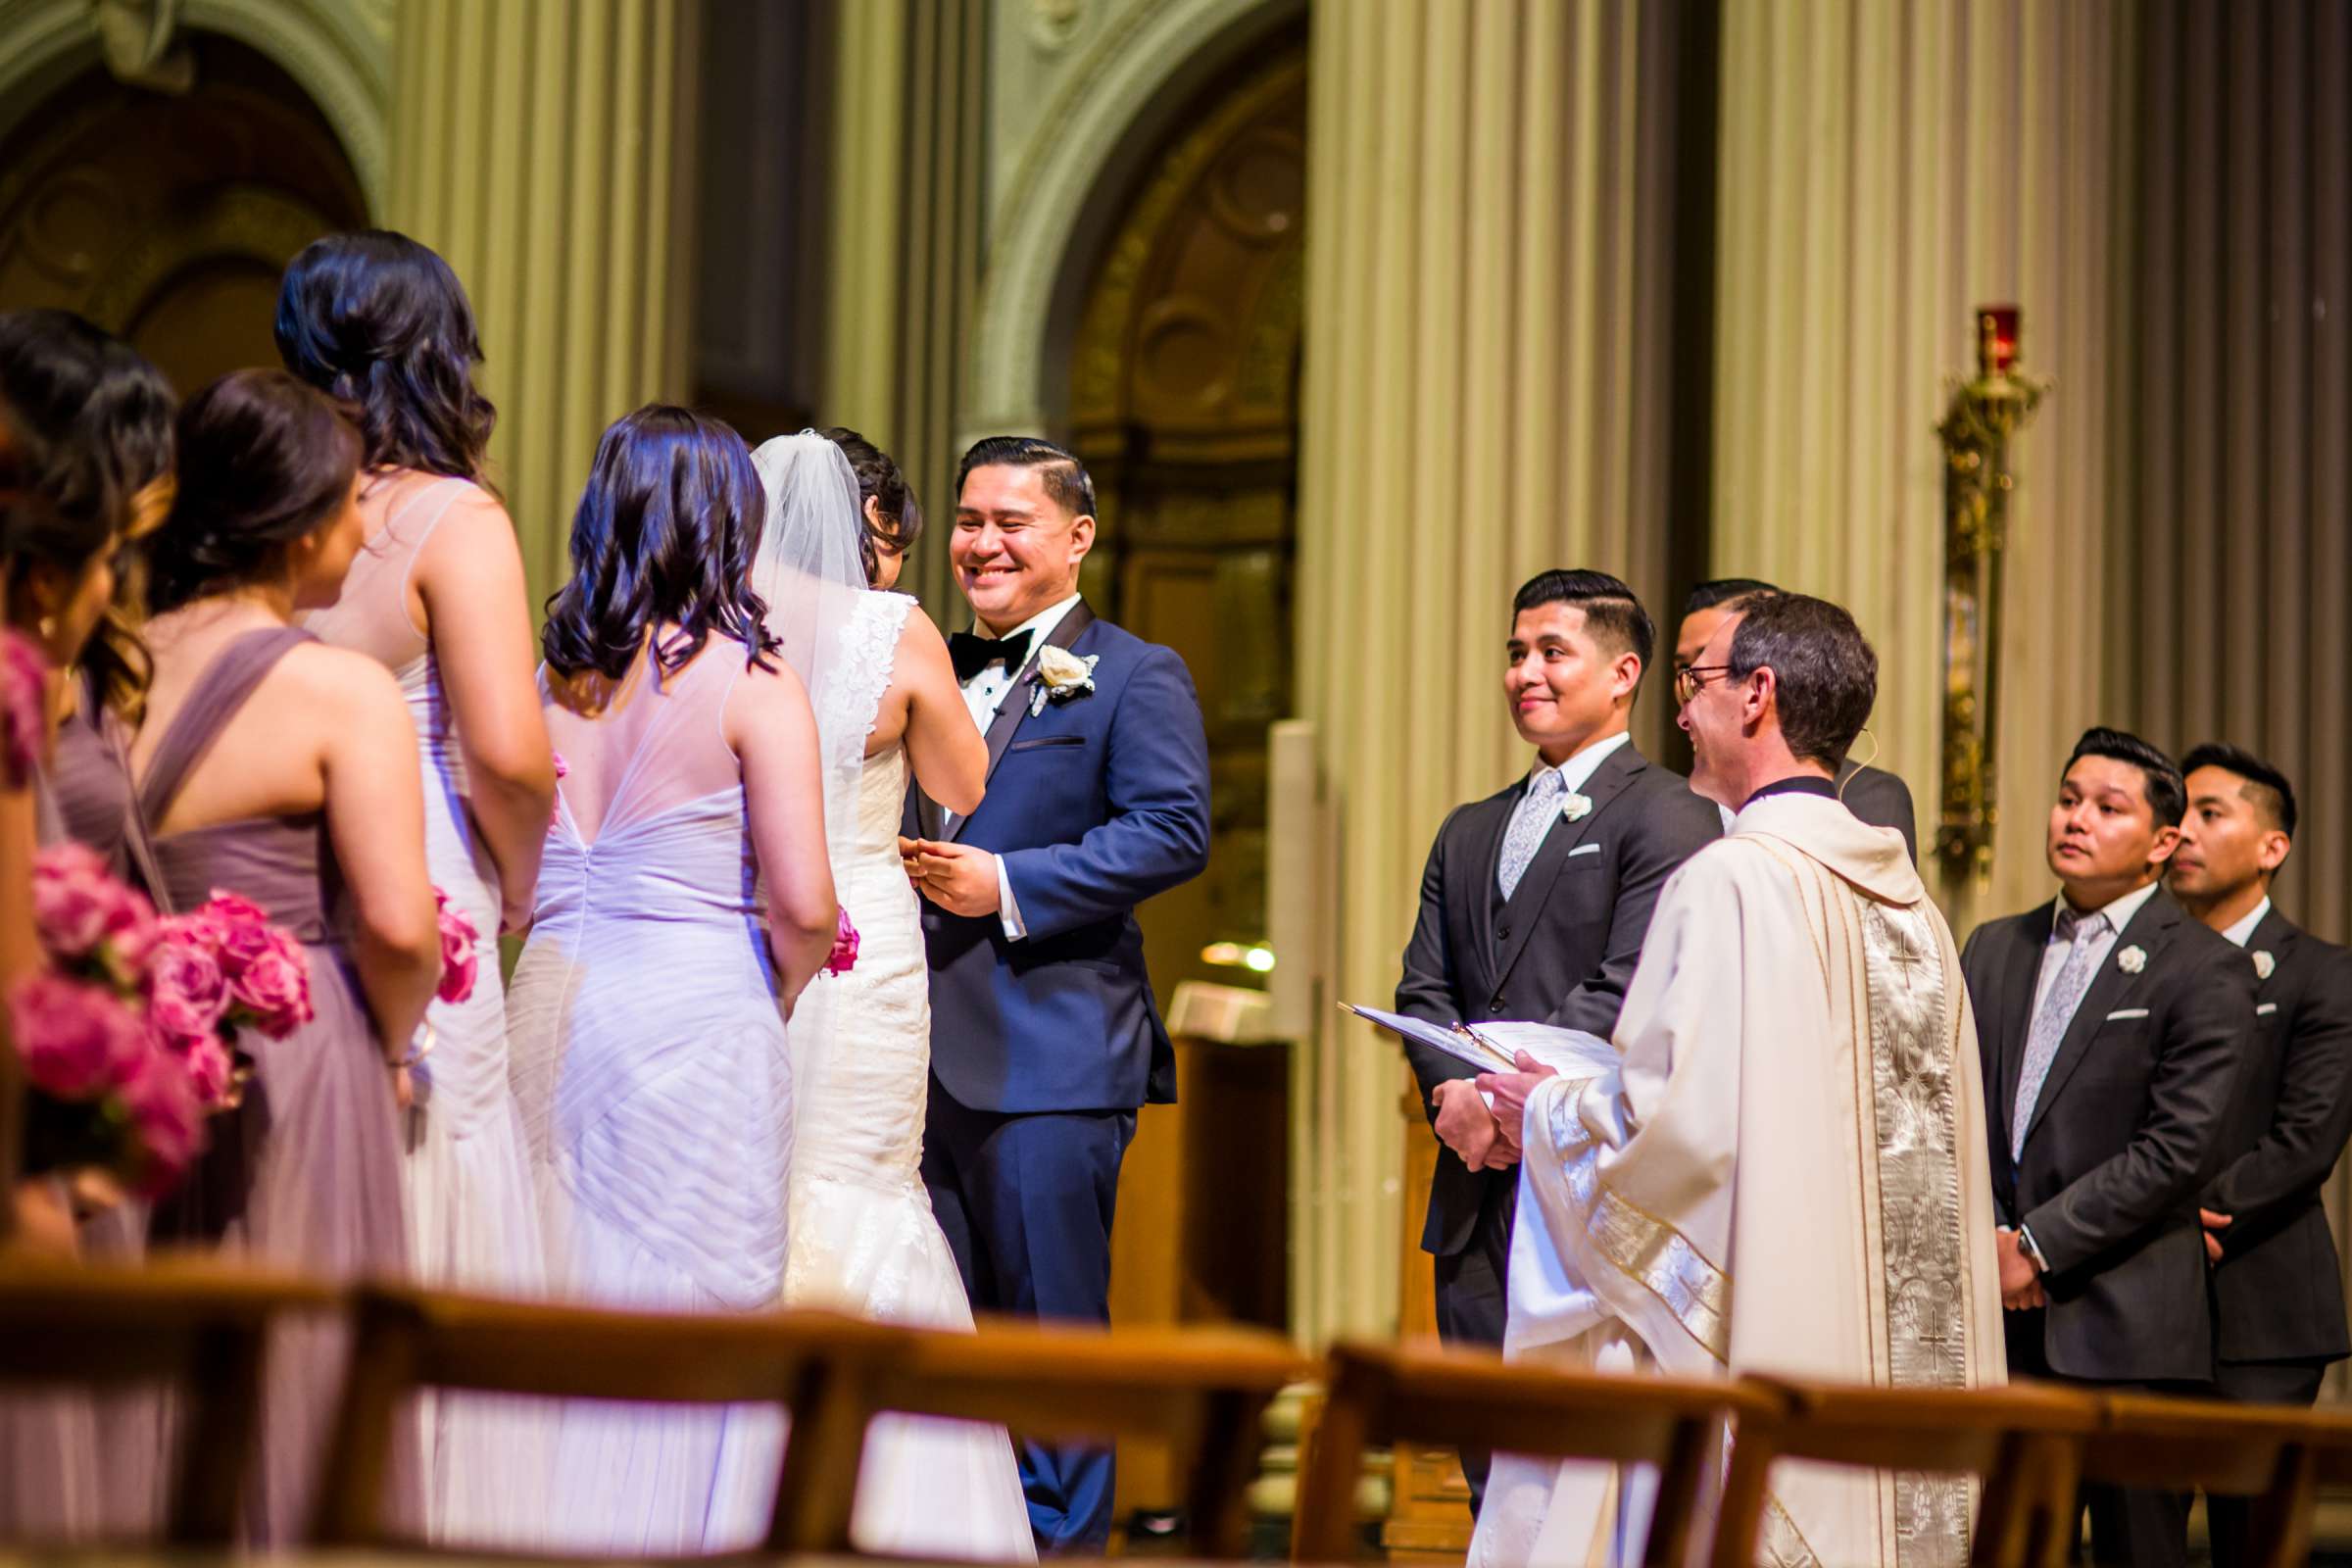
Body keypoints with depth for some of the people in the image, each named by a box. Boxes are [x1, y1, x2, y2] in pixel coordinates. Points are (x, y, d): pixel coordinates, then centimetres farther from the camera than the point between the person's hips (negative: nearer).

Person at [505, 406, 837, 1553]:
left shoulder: (548, 675, 6)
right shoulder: (749, 681, -8)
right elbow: (802, 904, -13)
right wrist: (777, 996, 5)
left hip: (549, 1012, 5)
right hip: (698, 1021, -5)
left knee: (557, 1321, 12)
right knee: (698, 1334, 3)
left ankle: (550, 1537, 16)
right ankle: (669, 1542, 5)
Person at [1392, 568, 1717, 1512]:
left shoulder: (1666, 816, -2)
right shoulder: (1469, 832, 22)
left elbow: (1630, 993, -12)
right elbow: (1424, 990, 14)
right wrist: (1455, 1090, -6)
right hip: (1478, 1192, 7)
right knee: (1493, 1472, 7)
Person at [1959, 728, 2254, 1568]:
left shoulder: (2205, 970, -2)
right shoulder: (1995, 948, 16)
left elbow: (2179, 1147, -11)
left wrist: (2040, 1246, -12)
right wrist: (1989, 1237, -3)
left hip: (2127, 1330, -4)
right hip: (1997, 1317, 4)